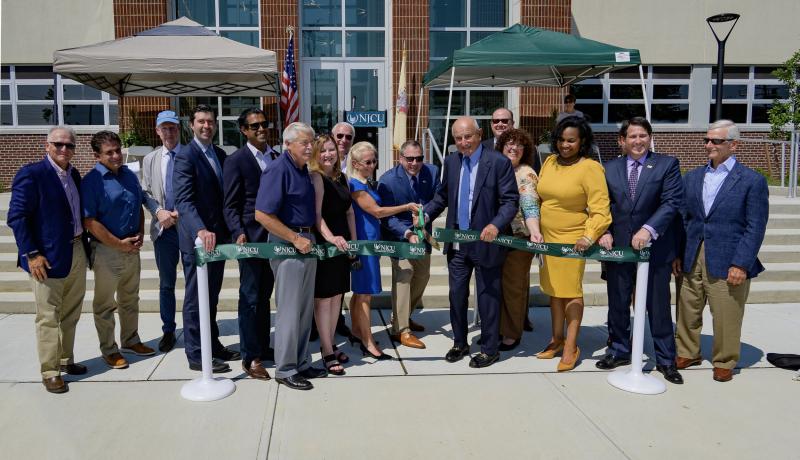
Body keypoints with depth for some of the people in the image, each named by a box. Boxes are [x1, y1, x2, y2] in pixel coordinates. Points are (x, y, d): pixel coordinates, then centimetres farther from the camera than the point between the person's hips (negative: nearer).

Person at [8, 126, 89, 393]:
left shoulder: (73, 174, 10)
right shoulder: (31, 174, -11)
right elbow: (16, 217, -14)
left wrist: (85, 244, 9)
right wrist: (31, 254, -18)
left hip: (77, 252, 7)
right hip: (48, 257, -7)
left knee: (70, 314, 17)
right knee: (49, 317, 3)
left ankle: (65, 360, 32)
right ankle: (49, 372, 14)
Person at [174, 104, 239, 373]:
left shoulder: (220, 154, 11)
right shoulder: (186, 156, -13)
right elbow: (184, 200, -24)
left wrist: (226, 230, 7)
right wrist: (201, 230, -38)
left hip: (218, 236, 7)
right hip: (196, 237, -7)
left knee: (212, 295, 17)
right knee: (196, 297, 2)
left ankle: (213, 345, 30)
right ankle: (196, 355, 13)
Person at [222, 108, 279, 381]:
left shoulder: (276, 158, 11)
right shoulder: (236, 161, -5)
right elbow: (230, 205, -7)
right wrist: (239, 233, -20)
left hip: (273, 237, 6)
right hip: (250, 239, -6)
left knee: (264, 295, 15)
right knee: (250, 297, 0)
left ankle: (263, 347, 27)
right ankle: (250, 357, 8)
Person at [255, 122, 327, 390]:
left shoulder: (303, 169, 11)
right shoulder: (278, 170, -15)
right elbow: (262, 215, -22)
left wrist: (310, 238, 11)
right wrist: (295, 239, -19)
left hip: (306, 242, 9)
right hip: (287, 244, -9)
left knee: (305, 308, 14)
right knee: (289, 309, 0)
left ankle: (301, 363, 26)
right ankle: (285, 369, 12)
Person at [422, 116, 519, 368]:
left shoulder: (499, 162, -10)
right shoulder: (451, 162, 6)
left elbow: (510, 201, -13)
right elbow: (442, 195, 15)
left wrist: (496, 225, -27)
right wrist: (426, 214, 0)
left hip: (486, 242, -5)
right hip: (457, 242, 5)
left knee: (487, 297, 7)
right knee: (457, 295, 13)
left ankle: (489, 349, 22)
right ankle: (459, 343, 30)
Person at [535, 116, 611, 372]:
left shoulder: (590, 168, -11)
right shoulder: (550, 162, 7)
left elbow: (600, 211, -15)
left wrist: (589, 236, -28)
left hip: (572, 240, -6)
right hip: (546, 237, 6)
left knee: (571, 291, 1)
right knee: (553, 290, 14)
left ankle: (571, 347, 12)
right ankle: (557, 339, 27)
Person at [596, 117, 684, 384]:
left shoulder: (667, 165, 0)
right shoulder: (610, 169, 8)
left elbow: (671, 202, -10)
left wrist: (649, 229, -23)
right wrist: (604, 232, -8)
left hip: (655, 247, -3)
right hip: (618, 247, 3)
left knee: (659, 307, 6)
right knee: (617, 304, 12)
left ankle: (665, 360, 20)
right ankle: (619, 352, 28)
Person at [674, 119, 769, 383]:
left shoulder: (752, 181, -3)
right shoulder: (692, 177, 10)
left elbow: (755, 228, -7)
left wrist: (741, 264, -13)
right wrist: (677, 253, 4)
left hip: (727, 262, -4)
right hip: (692, 259, 4)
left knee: (726, 317, 5)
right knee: (688, 311, 13)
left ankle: (724, 362, 24)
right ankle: (687, 353, 31)